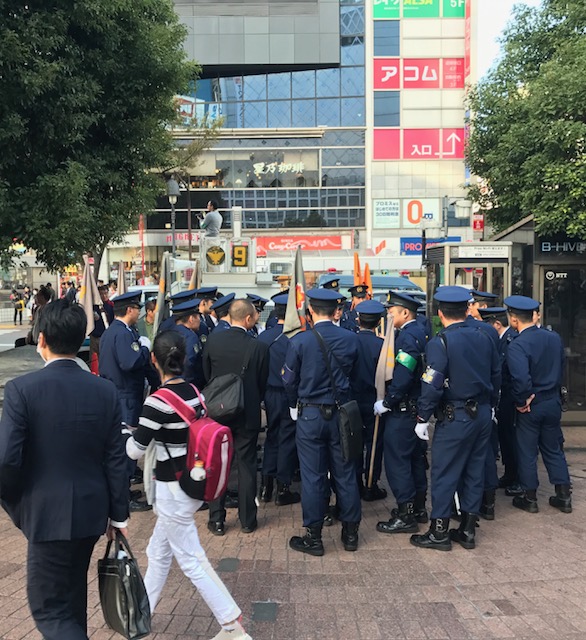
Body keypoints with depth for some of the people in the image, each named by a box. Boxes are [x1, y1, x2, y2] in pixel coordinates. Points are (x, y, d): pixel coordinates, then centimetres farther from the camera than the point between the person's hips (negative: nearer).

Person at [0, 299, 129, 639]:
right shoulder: (106, 390, -5)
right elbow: (116, 460, -2)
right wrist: (119, 514, 8)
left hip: (47, 514, -5)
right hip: (91, 510, 5)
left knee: (49, 609, 7)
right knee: (71, 595, 25)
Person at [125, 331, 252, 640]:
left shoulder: (157, 400, -22)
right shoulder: (194, 391, 0)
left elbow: (134, 450, -14)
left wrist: (128, 434, 7)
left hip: (173, 490, -8)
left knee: (192, 561, 5)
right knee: (158, 552, 24)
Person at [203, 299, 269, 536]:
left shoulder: (212, 340, -9)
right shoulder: (259, 347, -14)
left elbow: (206, 374, 5)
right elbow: (262, 383, -2)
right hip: (248, 414, -1)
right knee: (246, 465, 10)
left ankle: (217, 520, 17)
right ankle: (247, 520, 19)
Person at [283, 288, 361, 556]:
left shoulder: (299, 341, -11)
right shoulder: (350, 339, -4)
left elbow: (289, 380, -2)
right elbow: (352, 373, 7)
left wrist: (295, 405, 16)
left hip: (310, 416, -2)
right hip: (342, 413, 3)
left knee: (313, 476, 6)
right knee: (345, 474, 13)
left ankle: (313, 537, 15)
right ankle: (350, 532, 25)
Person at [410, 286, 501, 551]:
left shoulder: (439, 343, -15)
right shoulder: (483, 337, 4)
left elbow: (432, 385, -18)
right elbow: (496, 375, 12)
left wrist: (422, 418, -9)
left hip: (455, 417, -7)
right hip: (483, 414, 7)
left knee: (444, 473, 3)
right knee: (474, 470, 13)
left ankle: (439, 533, 12)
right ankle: (468, 531, 23)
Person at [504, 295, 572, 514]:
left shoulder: (517, 346, -23)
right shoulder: (554, 338, -1)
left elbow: (521, 379, -32)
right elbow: (560, 369, 8)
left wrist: (522, 401, -16)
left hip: (531, 406, -6)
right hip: (553, 402, 6)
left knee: (527, 451, 9)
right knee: (553, 449, 18)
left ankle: (529, 498, 21)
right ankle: (564, 496, 24)